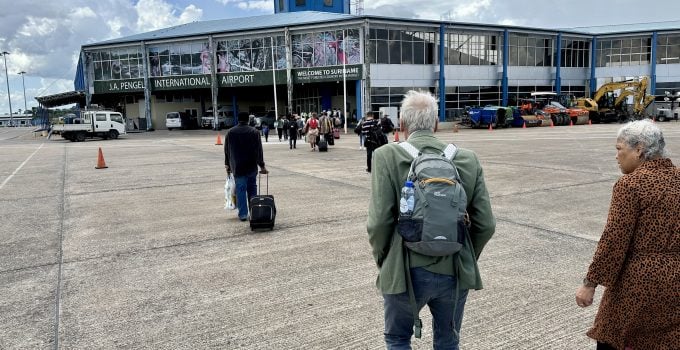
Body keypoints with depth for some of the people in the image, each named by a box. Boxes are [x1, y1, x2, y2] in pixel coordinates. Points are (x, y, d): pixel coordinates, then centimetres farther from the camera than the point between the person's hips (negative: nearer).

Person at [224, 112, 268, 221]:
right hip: (251, 166, 0)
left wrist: (227, 164, 17)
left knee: (240, 190, 2)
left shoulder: (230, 132, 2)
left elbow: (227, 151, 7)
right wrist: (262, 165, -2)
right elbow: (259, 150, -5)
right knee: (252, 189, 12)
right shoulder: (254, 131, -3)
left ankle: (243, 214, 0)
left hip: (237, 167, 0)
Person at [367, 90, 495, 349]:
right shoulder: (468, 159, -1)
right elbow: (486, 225, -1)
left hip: (406, 271, -2)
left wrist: (382, 261, 4)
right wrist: (466, 260, 15)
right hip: (455, 272, 3)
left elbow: (379, 222, -15)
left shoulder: (387, 156, -10)